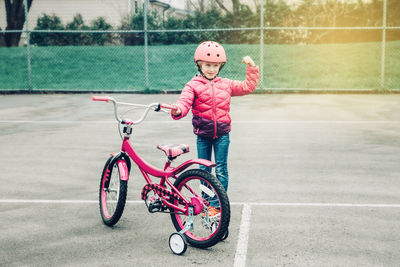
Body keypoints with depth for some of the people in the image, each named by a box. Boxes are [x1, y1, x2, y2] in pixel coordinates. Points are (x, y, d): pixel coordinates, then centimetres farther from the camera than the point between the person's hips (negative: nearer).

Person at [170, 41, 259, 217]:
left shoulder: (226, 85, 8)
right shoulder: (193, 86, -2)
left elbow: (248, 86, 13)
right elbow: (185, 101, -17)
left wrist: (252, 68, 5)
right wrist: (178, 110, -38)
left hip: (221, 134, 1)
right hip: (203, 134, -1)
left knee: (221, 170, 1)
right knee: (204, 170, 8)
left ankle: (218, 204, 9)